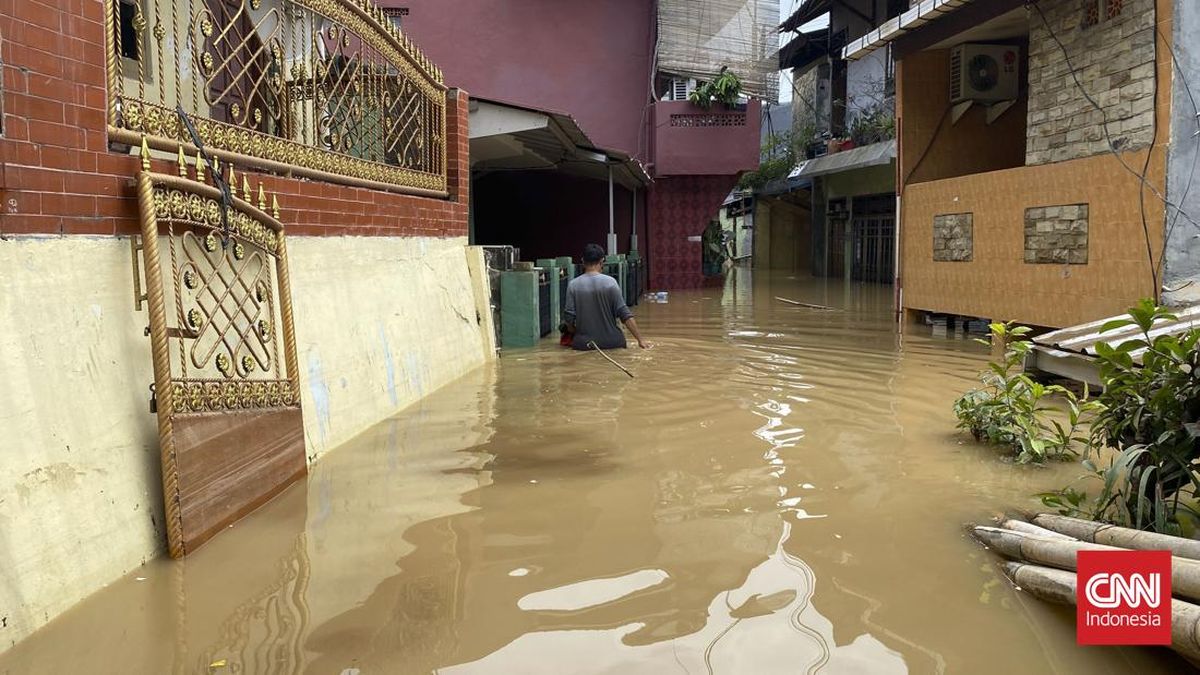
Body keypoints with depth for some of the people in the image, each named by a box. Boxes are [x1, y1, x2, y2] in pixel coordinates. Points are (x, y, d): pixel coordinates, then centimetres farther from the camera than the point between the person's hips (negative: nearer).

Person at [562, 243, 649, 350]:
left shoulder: (573, 285, -5)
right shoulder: (610, 282, -7)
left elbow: (569, 318, -5)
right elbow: (624, 314, -9)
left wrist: (573, 333, 16)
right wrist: (640, 339, -5)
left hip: (584, 344, -1)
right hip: (611, 342, 1)